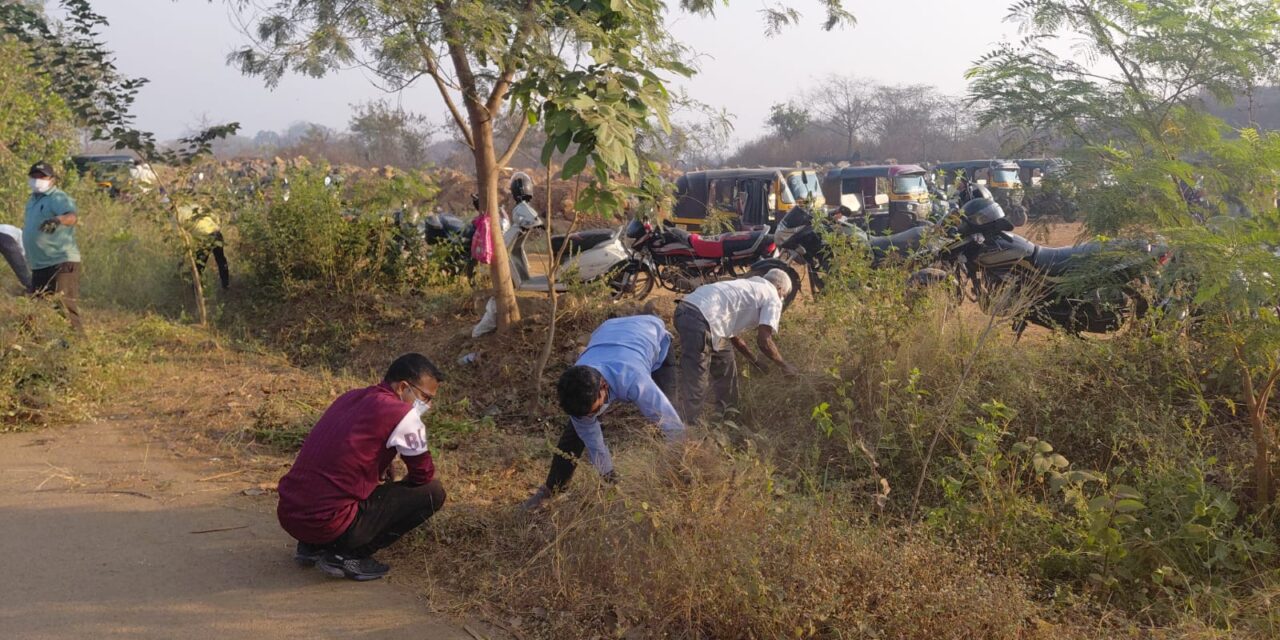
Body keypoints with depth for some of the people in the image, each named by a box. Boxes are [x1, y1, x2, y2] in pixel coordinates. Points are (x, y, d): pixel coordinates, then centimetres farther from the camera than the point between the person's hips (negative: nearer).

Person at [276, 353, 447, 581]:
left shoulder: (350, 398, 15)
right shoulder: (402, 415, -8)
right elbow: (424, 475, 5)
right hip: (328, 525, -8)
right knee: (433, 492, 0)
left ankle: (312, 546, 17)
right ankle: (348, 555, -1)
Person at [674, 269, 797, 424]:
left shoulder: (751, 287, 32)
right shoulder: (772, 298, 7)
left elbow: (732, 332, 35)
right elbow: (764, 341, -3)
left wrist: (754, 360, 41)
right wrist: (784, 365, 11)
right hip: (700, 317, -10)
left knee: (726, 366, 23)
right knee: (694, 383, -8)